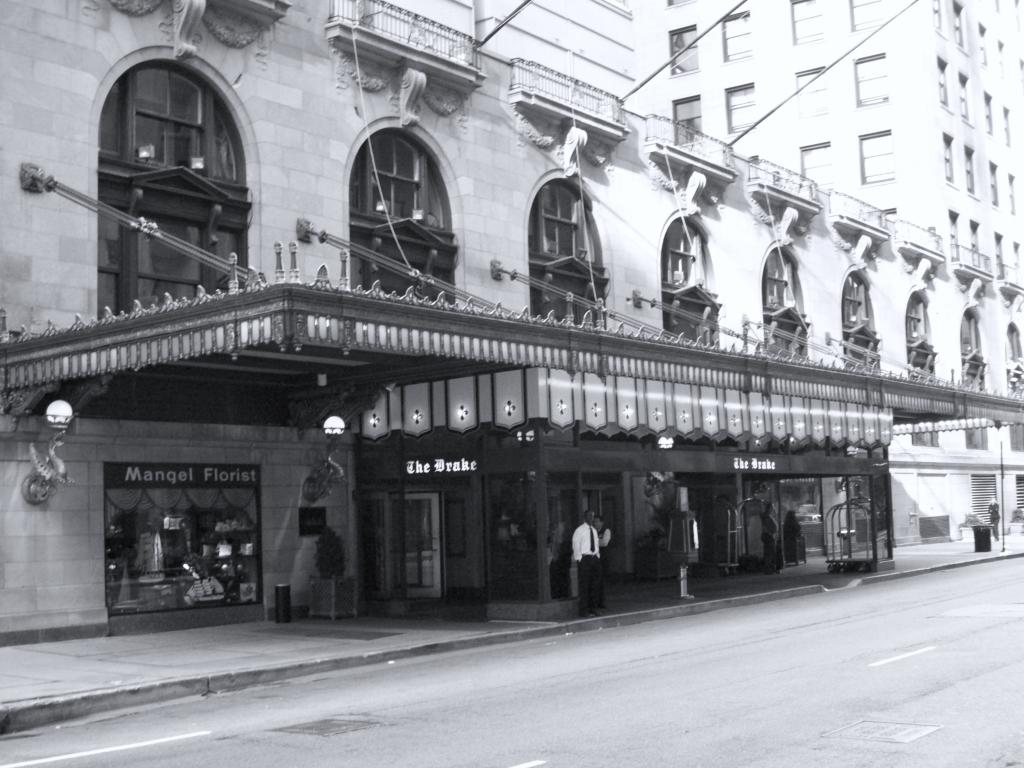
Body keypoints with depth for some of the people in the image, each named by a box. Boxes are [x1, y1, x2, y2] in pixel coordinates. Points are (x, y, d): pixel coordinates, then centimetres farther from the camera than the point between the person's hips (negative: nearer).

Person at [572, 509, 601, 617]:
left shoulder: (594, 530, 16)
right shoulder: (579, 531, -5)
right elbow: (576, 546, -5)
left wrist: (597, 557, 13)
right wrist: (579, 559, -10)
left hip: (594, 558, 7)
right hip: (584, 558, -7)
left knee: (594, 584, 9)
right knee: (584, 585, -7)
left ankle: (593, 608, 16)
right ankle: (584, 610, -4)